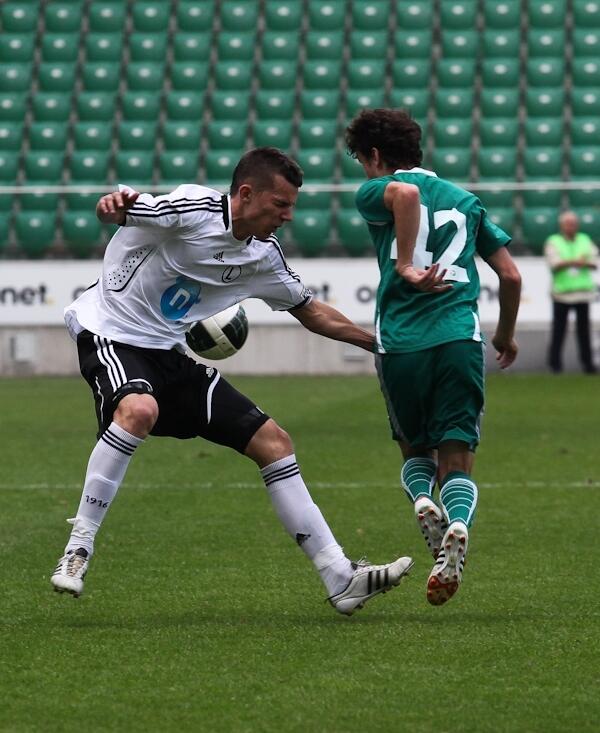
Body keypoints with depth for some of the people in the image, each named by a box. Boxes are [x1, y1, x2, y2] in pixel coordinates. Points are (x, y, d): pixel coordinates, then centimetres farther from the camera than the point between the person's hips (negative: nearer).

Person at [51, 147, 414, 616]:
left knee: (273, 442, 3)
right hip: (111, 335, -8)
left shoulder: (264, 256, 4)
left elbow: (311, 312, 19)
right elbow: (121, 210, -34)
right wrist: (113, 204, -58)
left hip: (168, 353, 8)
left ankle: (341, 580, 8)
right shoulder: (193, 210, -20)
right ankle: (79, 545, -26)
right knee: (139, 410, -41)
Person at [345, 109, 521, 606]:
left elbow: (405, 193, -19)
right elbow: (511, 275, 20)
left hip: (400, 345, -2)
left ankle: (423, 501, -13)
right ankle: (458, 525, -29)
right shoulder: (463, 199, 21)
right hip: (460, 338, 2)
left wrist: (405, 266, -17)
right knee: (457, 462, 3)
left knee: (416, 451, 19)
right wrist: (506, 335, 35)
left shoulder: (375, 192, 8)